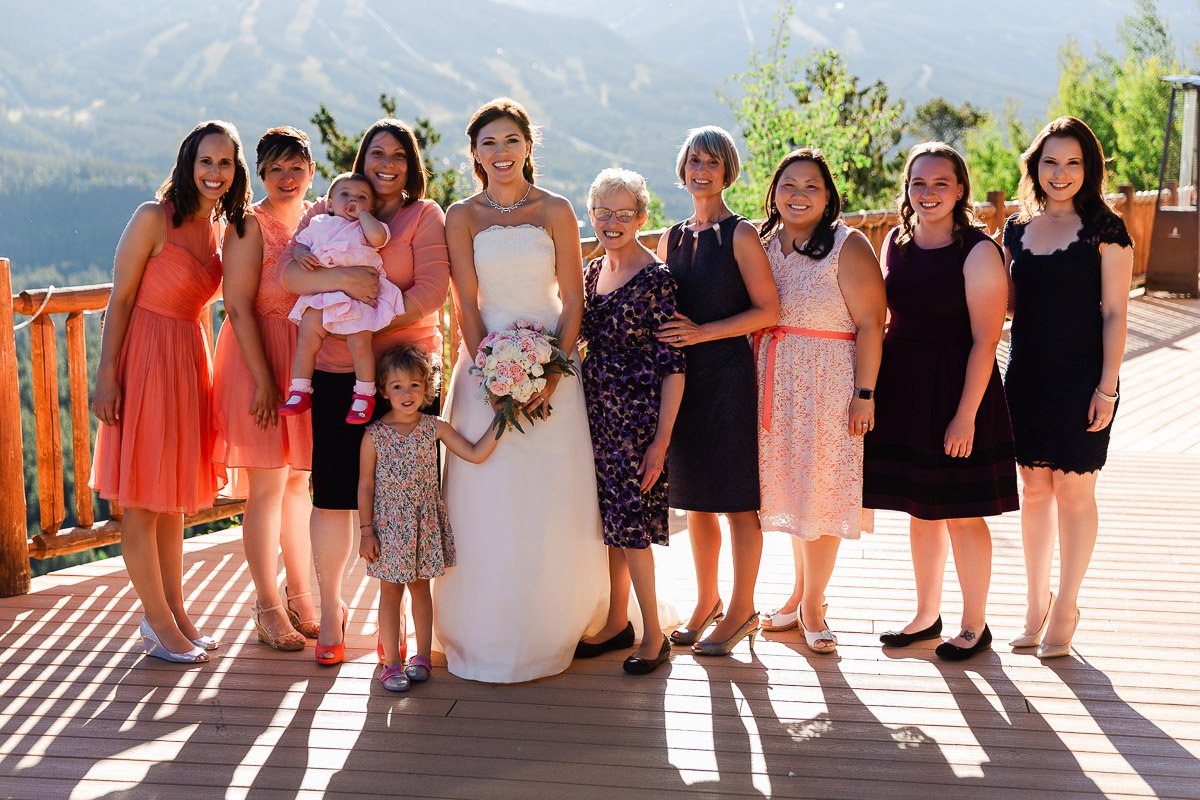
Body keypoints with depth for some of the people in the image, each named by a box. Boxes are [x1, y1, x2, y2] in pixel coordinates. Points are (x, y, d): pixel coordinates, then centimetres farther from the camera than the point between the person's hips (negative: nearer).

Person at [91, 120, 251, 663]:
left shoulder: (221, 229, 10)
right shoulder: (154, 218, -10)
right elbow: (119, 300, -11)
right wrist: (106, 375, -16)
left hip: (189, 361, 7)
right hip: (145, 357, -7)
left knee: (175, 497, 15)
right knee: (141, 500, 0)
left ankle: (173, 613, 25)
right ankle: (159, 624, 9)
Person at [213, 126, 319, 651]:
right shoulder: (251, 225, -8)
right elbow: (239, 306, -14)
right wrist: (265, 380, -18)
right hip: (259, 356, -6)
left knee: (299, 481, 13)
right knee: (267, 486, -3)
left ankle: (299, 596, 24)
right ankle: (268, 608, 8)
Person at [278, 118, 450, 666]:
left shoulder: (425, 216, 6)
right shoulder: (326, 213, 13)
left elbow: (431, 292, -7)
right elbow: (288, 272, 0)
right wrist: (342, 280, -18)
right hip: (337, 371, 2)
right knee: (333, 492, 2)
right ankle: (330, 610, 18)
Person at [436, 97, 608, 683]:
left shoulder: (555, 210, 3)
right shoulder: (462, 216, 4)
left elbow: (573, 299, 0)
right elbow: (467, 303, -1)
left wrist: (553, 375, -12)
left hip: (550, 362, 0)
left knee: (552, 499, 0)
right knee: (486, 498, -1)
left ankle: (551, 630, 14)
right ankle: (486, 634, 11)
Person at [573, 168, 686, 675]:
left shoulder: (656, 279, -14)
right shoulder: (593, 271, 8)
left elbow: (672, 366, -15)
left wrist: (662, 439, -18)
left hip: (637, 414, -7)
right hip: (597, 410, 7)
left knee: (629, 519, -4)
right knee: (609, 516, 13)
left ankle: (654, 634, 10)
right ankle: (617, 621, 26)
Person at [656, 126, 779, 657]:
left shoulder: (740, 235, -5)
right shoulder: (672, 239, 13)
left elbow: (768, 310, -10)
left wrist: (701, 332, -16)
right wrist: (668, 335, 2)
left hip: (727, 372, -6)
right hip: (683, 375, 6)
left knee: (736, 498, -1)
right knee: (695, 497, 12)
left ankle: (742, 611, 10)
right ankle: (706, 602, 25)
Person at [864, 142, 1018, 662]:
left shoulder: (978, 253, -12)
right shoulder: (895, 242, 7)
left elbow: (985, 340, -15)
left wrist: (966, 415, -19)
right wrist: (869, 392, 9)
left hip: (955, 390, -6)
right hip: (902, 388, 6)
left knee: (961, 514, 3)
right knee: (919, 510, 15)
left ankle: (974, 625, 19)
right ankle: (927, 615, 30)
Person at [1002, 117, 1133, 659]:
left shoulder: (1104, 229, -5)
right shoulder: (1018, 228, 8)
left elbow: (1115, 313, -7)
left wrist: (1107, 387, -12)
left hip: (1081, 379, -4)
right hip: (1027, 375, 4)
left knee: (1073, 491, 3)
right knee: (1034, 487, 10)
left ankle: (1065, 610, 17)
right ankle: (1036, 606, 23)